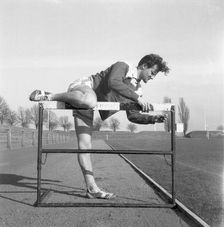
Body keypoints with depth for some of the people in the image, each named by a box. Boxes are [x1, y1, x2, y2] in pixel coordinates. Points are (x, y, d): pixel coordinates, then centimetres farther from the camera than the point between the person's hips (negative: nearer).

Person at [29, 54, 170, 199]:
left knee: (85, 146, -6)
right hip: (82, 88, -7)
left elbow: (133, 116, 16)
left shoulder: (137, 90, 15)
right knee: (90, 101, -45)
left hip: (87, 110, 7)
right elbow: (113, 82, -30)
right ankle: (49, 96, -24)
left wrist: (153, 119, 1)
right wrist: (138, 98, -32)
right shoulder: (122, 66, -8)